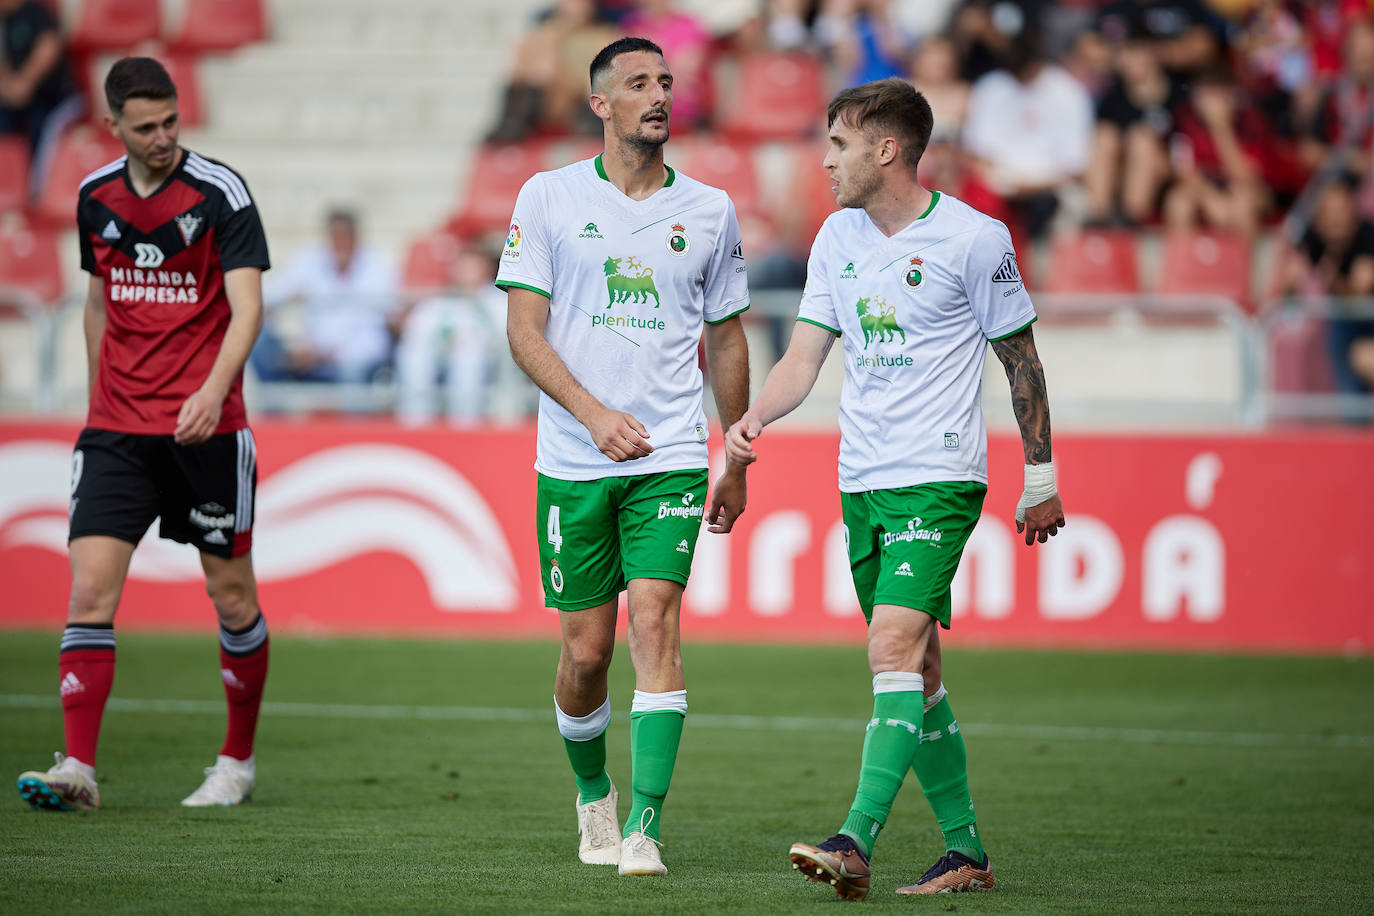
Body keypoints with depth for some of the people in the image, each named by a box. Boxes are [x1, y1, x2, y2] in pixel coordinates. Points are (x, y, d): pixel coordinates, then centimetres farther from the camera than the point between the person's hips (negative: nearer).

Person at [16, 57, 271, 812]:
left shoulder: (220, 193, -8)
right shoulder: (95, 197, 7)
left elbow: (247, 306, -15)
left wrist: (213, 390, -31)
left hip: (205, 428, -3)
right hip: (117, 428, 3)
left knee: (232, 595, 5)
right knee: (90, 590, -10)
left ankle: (238, 762, 21)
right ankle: (78, 770, -13)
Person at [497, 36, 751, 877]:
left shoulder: (711, 210, 8)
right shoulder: (550, 198, 1)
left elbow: (727, 340, 16)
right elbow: (525, 331, -2)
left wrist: (738, 466, 18)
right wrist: (594, 413, -16)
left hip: (672, 459, 0)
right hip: (573, 460, 0)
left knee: (655, 621, -15)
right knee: (586, 651, 4)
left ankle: (645, 830, -16)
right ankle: (593, 796, 31)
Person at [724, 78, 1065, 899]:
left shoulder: (975, 239, -7)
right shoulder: (838, 237, 10)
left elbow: (1021, 359, 1)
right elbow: (806, 355, 10)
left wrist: (1041, 482, 4)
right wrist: (755, 417, -11)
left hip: (939, 477, -7)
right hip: (861, 482, 7)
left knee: (896, 648, -19)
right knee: (917, 672, 9)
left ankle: (856, 844, -27)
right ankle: (966, 851, 17)